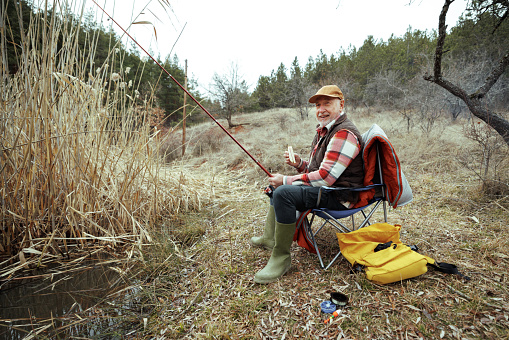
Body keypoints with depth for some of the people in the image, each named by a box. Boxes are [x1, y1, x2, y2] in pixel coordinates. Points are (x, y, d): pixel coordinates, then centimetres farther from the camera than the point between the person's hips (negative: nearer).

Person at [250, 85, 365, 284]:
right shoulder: (324, 131, 14)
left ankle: (281, 257, -19)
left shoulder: (344, 134, -20)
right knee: (277, 183, 22)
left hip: (338, 196, -11)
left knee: (283, 192, -31)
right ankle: (269, 237, 24)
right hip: (324, 188, 11)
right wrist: (299, 163, -1)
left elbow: (325, 177, -28)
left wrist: (285, 181, -22)